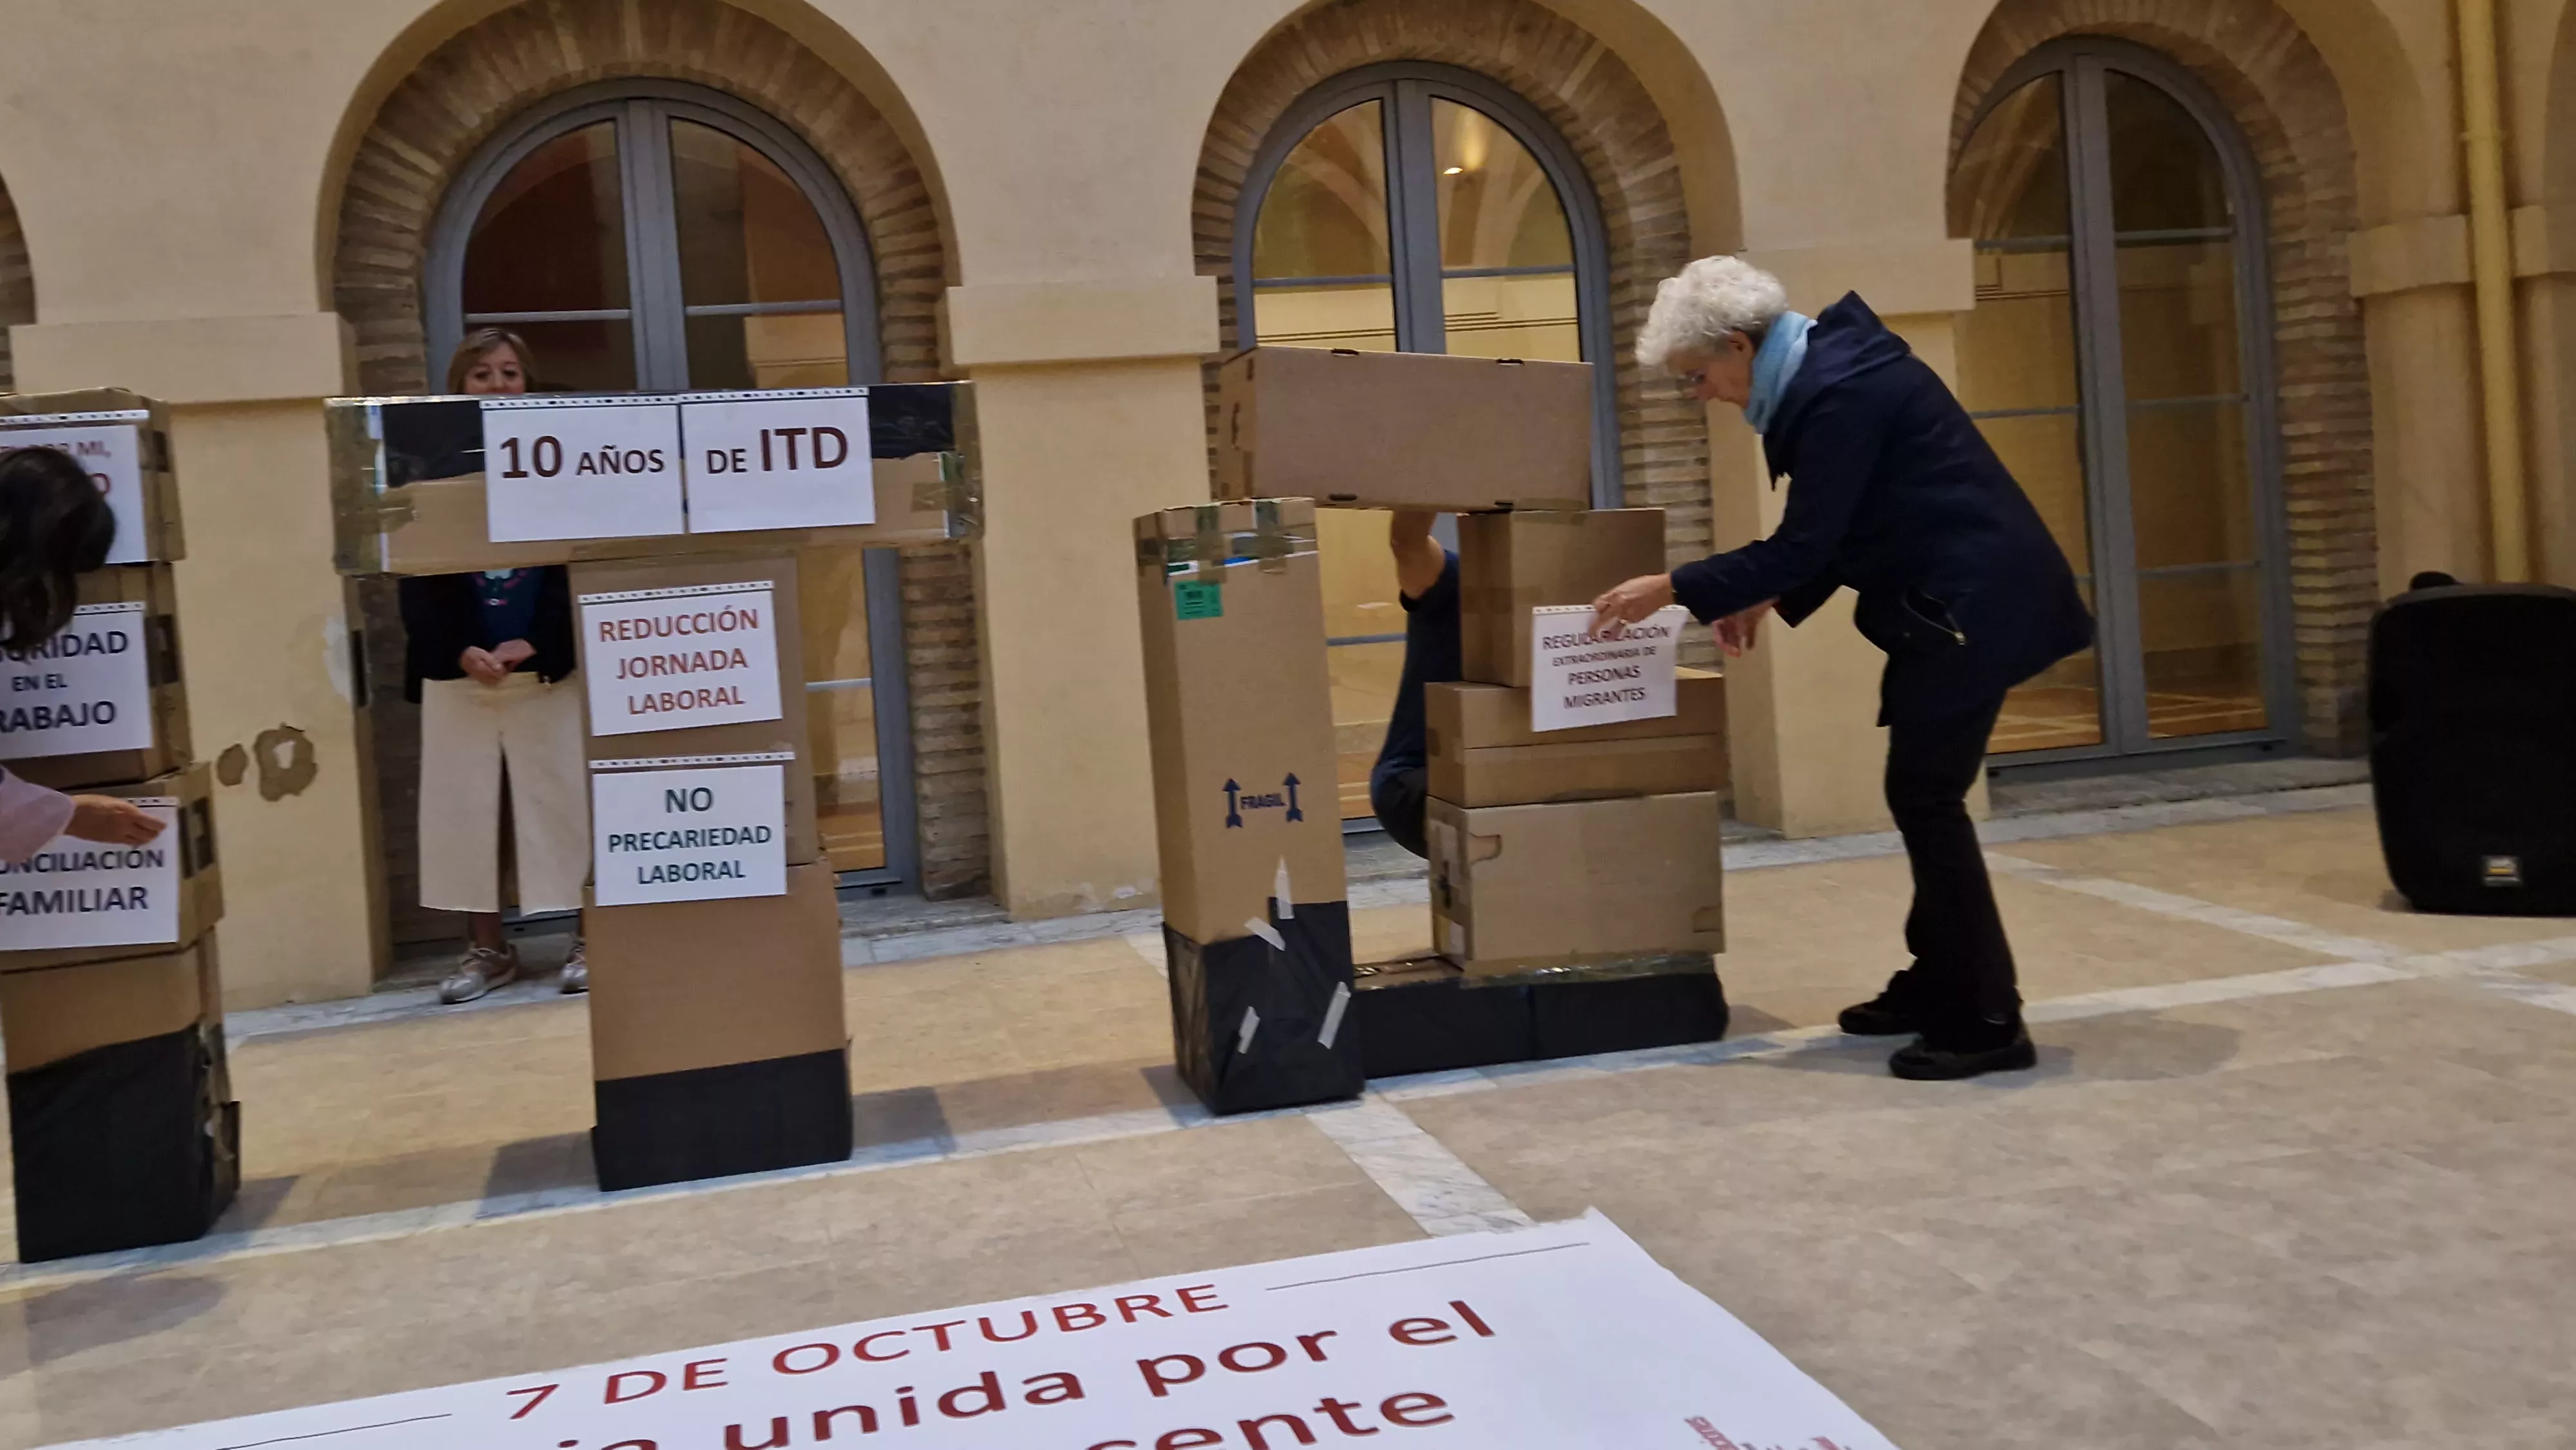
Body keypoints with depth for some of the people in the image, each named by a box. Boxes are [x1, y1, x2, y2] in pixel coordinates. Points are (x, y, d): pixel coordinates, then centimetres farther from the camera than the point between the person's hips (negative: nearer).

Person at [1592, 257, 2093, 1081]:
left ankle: (1988, 1022, -1)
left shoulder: (1836, 391, -21)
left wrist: (1674, 589, -14)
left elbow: (1804, 542, -19)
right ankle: (1938, 986, 25)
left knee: (1926, 797, -7)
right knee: (1923, 794, 14)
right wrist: (1768, 600, 10)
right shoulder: (1824, 366, 10)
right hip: (1953, 598, 10)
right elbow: (1838, 529, 17)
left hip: (1972, 601, -10)